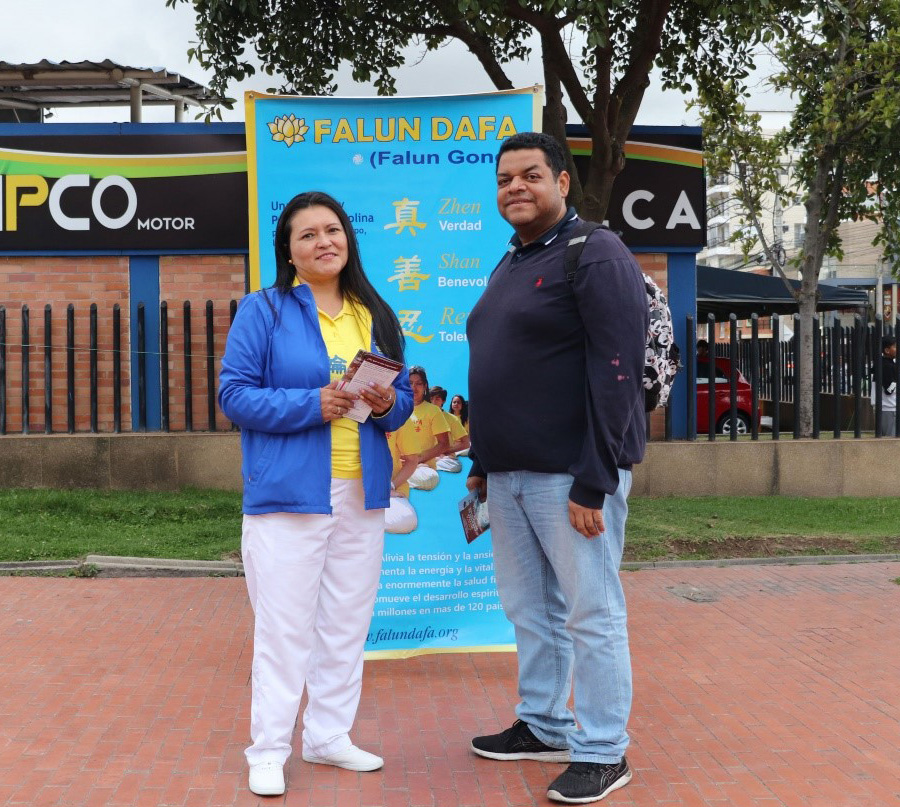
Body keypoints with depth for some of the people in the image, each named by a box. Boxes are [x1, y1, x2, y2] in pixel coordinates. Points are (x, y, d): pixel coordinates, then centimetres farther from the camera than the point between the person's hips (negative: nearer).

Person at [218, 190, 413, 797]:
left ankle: (329, 736, 26)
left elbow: (404, 396, 17)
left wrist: (389, 404, -7)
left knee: (348, 622, 12)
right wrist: (311, 404, -20)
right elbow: (235, 393, -9)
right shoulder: (263, 310, -2)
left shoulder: (376, 316, 13)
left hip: (362, 494, 5)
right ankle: (269, 751, 11)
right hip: (288, 492, -5)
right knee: (285, 626, -2)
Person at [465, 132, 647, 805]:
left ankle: (603, 752, 13)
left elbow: (616, 376, -16)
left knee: (591, 615, 1)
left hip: (571, 477, -8)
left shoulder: (596, 257, -9)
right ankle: (542, 727, 30)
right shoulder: (509, 267, 18)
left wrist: (594, 484, -20)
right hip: (510, 475, 8)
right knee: (529, 608, 16)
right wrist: (482, 463, 18)